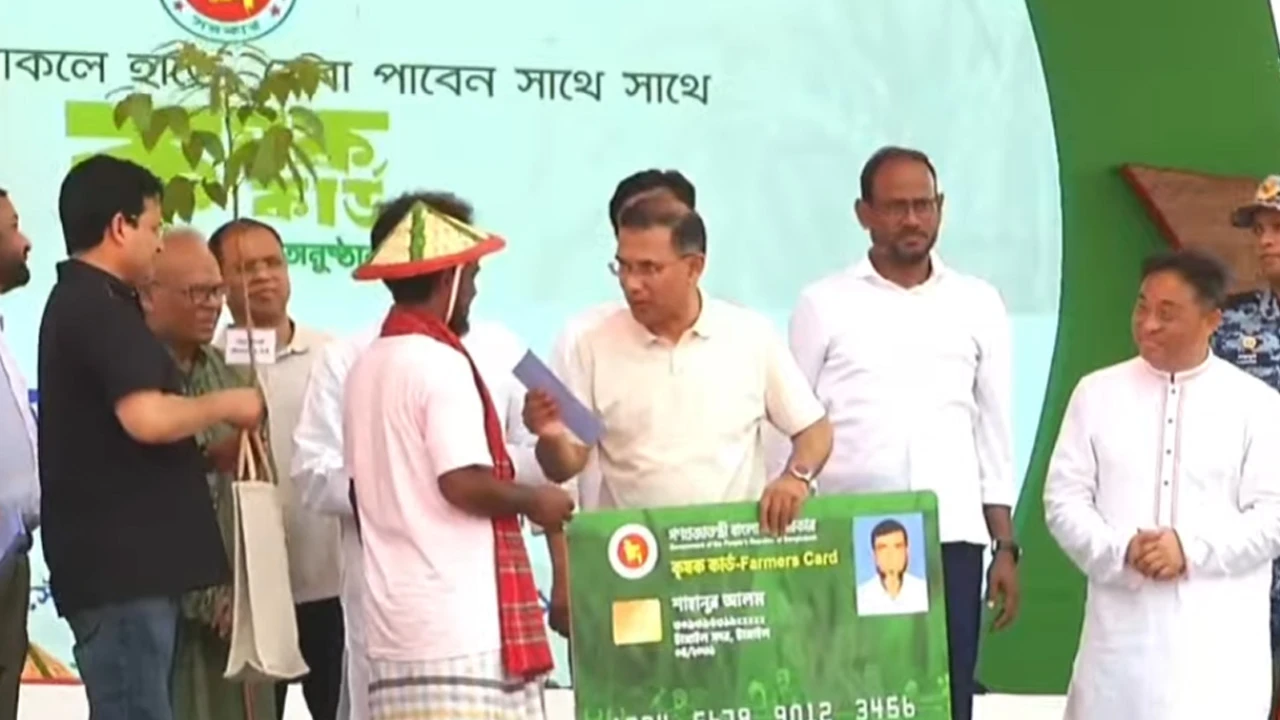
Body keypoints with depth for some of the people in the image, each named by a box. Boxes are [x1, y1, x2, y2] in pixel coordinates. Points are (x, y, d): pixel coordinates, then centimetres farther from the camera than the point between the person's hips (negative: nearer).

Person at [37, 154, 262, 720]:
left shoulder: (76, 303, 19)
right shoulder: (100, 310, -14)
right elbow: (147, 418, -27)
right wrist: (227, 404, -11)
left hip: (118, 559, 10)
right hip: (120, 563, -10)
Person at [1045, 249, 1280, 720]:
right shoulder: (1097, 393, 10)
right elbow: (1064, 499, 5)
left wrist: (1192, 549, -15)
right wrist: (1120, 550, -13)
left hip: (1219, 637, -1)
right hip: (1124, 627, 2)